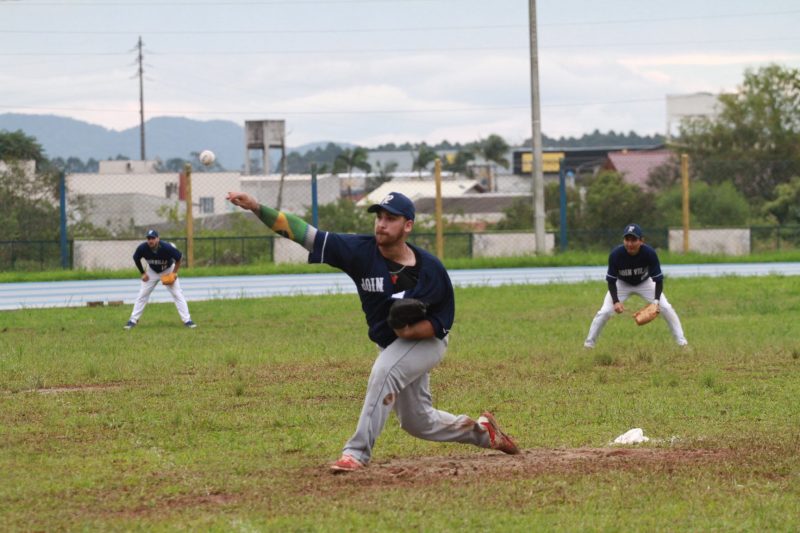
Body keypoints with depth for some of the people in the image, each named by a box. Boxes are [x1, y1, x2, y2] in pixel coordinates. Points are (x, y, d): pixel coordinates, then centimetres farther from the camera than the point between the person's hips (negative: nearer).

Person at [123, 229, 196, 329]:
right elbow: (136, 259, -6)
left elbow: (178, 257, -17)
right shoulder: (142, 248, -28)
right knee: (142, 295, -1)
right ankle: (133, 320, 8)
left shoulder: (166, 247, -35)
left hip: (168, 271, -2)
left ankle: (187, 320, -7)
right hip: (152, 271, 2)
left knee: (178, 294, -10)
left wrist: (174, 273, -18)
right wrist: (143, 273, -5)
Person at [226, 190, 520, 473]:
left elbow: (443, 322, -12)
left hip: (426, 341, -5)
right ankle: (480, 430, 40)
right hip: (391, 346, 5)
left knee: (384, 371, -34)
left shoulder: (430, 268, -23)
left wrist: (413, 331, -33)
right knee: (418, 422, 16)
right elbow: (306, 234, -26)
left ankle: (358, 452, -32)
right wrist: (257, 208, -36)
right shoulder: (362, 251, -19)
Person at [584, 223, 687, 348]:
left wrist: (656, 300, -36)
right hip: (622, 284, 0)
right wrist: (616, 301, -34)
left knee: (666, 308, -11)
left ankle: (681, 341, 3)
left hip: (645, 283, 0)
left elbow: (658, 279, -24)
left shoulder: (650, 253, -33)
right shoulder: (615, 254, -33)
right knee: (605, 312, -12)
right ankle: (589, 343, 5)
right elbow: (611, 281, -21)